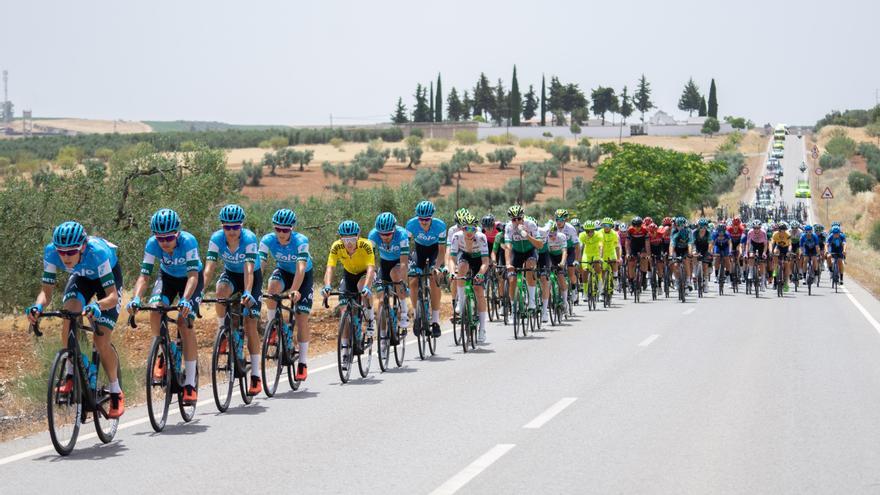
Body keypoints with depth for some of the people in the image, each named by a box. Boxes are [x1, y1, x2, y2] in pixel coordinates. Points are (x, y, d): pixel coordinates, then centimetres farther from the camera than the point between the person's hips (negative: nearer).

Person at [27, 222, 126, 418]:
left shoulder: (97, 252, -41)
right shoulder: (51, 252, -31)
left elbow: (112, 295, -40)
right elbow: (46, 291, -25)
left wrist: (97, 306, -60)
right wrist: (38, 306, -47)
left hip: (109, 276, -3)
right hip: (81, 277, 3)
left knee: (101, 340, -13)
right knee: (68, 315, -27)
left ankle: (116, 393, 6)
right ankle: (72, 374, -9)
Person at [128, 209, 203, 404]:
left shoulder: (188, 241, -34)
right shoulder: (152, 245, -25)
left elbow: (193, 275, -40)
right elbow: (144, 276, -28)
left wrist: (185, 300, -56)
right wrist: (135, 298, -46)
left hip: (191, 278, -3)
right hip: (167, 277, 3)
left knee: (184, 322, -20)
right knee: (155, 308, -27)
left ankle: (190, 383, -16)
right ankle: (162, 355, -4)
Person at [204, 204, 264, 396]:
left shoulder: (249, 239, -32)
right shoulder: (216, 238, -24)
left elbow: (249, 270, -41)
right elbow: (209, 268, -31)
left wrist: (247, 293, -56)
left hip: (252, 276, -2)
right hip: (230, 273, 2)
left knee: (250, 323, -10)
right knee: (222, 290, -35)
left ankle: (255, 376, -6)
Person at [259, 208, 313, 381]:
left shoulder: (300, 241, -33)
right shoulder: (268, 240, -25)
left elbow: (301, 268, -44)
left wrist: (295, 290, -58)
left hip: (304, 276, -2)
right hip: (283, 271, 2)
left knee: (301, 318, -9)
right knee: (272, 287, -34)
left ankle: (303, 363, 2)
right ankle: (271, 325, -10)